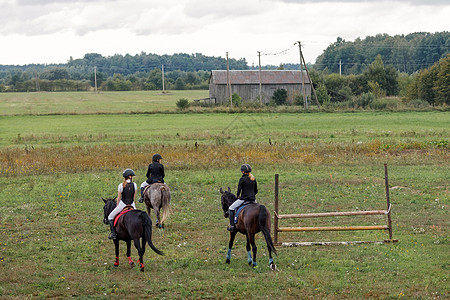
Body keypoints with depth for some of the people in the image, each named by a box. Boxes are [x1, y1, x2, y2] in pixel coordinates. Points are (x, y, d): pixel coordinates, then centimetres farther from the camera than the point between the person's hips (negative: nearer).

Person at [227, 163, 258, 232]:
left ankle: (232, 226, 2)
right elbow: (256, 191, 13)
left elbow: (239, 190, -9)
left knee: (231, 208, 9)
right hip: (253, 200, 6)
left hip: (243, 199, -6)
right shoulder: (254, 179, 7)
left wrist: (238, 196, 10)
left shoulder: (242, 179, -11)